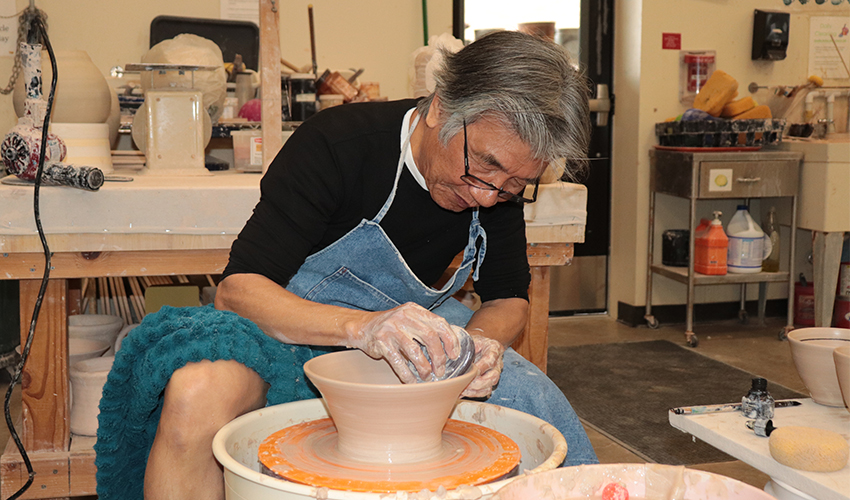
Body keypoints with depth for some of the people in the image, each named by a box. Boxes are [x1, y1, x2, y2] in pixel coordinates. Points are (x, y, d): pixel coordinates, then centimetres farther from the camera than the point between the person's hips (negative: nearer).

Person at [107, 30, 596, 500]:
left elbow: (509, 298, -1)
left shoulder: (501, 177, -11)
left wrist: (483, 340, -25)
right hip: (293, 327, -3)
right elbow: (237, 290, -29)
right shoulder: (336, 142, -26)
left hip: (410, 331, 4)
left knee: (532, 396, -22)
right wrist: (362, 327, -46)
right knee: (198, 395, -36)